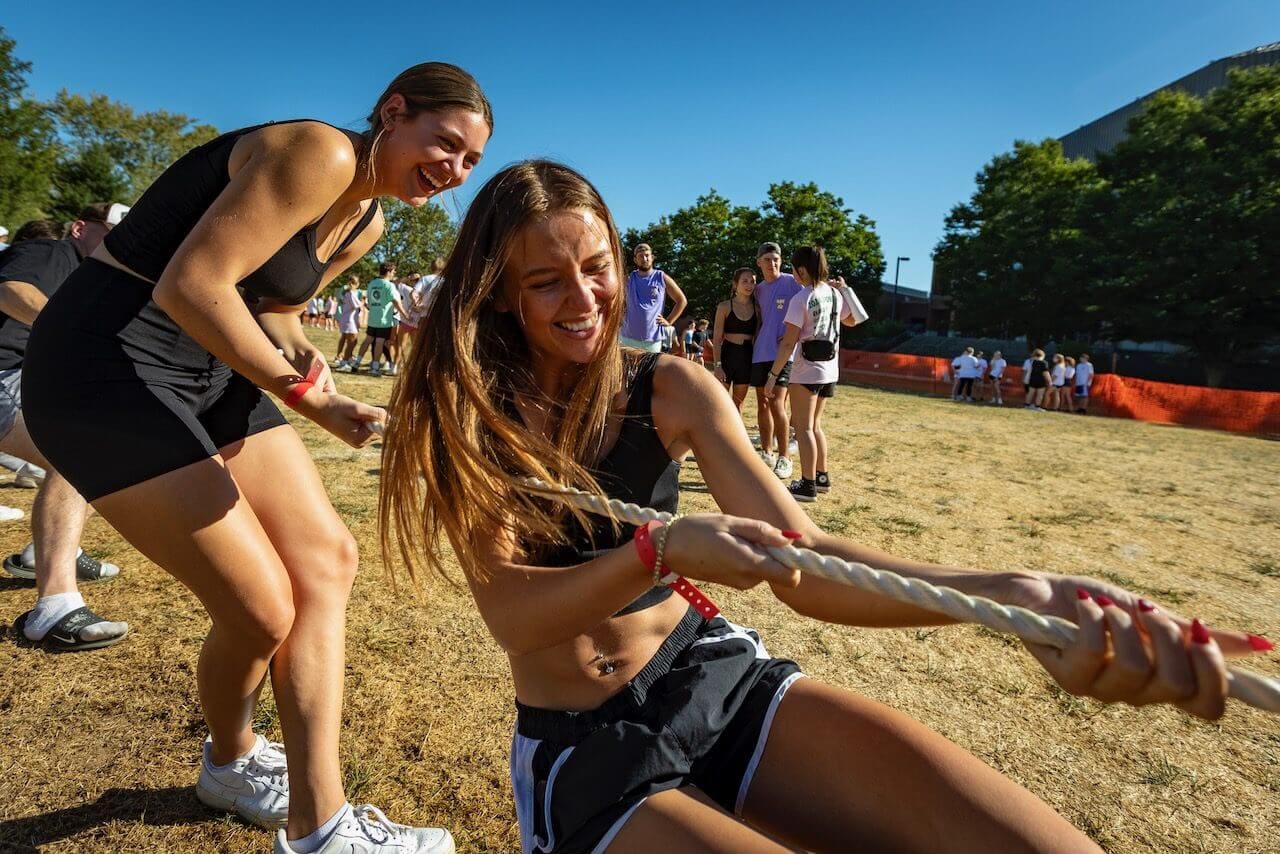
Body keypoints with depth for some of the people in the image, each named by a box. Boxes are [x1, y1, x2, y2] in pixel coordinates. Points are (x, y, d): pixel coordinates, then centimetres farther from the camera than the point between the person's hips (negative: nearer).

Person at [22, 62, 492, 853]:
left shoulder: (366, 222, 11)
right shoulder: (320, 152, -18)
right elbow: (190, 286, -24)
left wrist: (301, 354, -6)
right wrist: (303, 393, -16)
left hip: (214, 366, 9)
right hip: (107, 363, -9)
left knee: (328, 558, 2)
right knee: (263, 611, -8)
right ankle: (232, 760, 29)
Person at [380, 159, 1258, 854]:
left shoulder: (671, 390, -4)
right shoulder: (467, 414, -7)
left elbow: (802, 558, -14)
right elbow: (508, 614, -16)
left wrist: (1004, 592, -30)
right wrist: (661, 550, -34)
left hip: (715, 676, 2)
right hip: (579, 745, -2)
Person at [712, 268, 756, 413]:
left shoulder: (756, 308, 6)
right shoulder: (725, 307, -2)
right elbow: (716, 339, -4)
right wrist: (717, 365, -13)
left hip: (746, 357, 3)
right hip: (727, 354, -3)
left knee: (738, 403, 10)